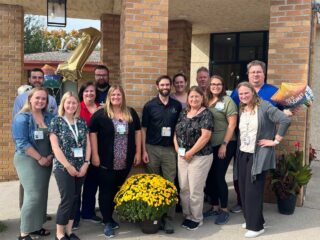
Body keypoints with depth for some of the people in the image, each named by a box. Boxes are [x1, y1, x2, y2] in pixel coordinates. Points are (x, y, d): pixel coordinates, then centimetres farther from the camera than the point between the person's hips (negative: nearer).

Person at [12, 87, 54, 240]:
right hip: (28, 160, -6)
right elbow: (22, 142, -15)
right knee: (33, 195, -11)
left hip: (46, 161, 6)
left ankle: (35, 226, 23)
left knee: (42, 194, 10)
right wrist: (40, 158, -15)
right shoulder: (22, 118, -9)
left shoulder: (49, 117, 8)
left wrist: (50, 156, -4)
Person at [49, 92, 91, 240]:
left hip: (80, 167, 5)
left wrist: (86, 163, -3)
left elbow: (87, 144, 8)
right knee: (67, 198, -6)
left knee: (75, 198, 9)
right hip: (63, 167, -5)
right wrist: (68, 166, -13)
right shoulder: (56, 121, -5)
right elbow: (55, 147, -11)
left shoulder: (81, 122, 8)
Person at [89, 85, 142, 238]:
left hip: (125, 162, 4)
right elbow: (92, 133, -5)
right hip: (106, 161, -3)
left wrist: (138, 152, 6)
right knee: (106, 191, 1)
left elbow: (137, 132, 11)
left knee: (117, 190, 13)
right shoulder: (100, 114, -3)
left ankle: (109, 217, 29)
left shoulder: (131, 113, 8)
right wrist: (95, 155, -10)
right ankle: (107, 222, 12)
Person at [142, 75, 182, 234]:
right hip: (152, 148, -1)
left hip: (170, 149, 1)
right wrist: (144, 151, -4)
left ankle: (168, 218, 7)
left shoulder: (177, 106, 5)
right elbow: (144, 129, 1)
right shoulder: (149, 105, 0)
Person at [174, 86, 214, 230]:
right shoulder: (183, 113, 10)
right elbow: (176, 131, 15)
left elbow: (205, 136, -17)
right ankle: (187, 215, 27)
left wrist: (190, 153, -15)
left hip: (200, 157, -6)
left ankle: (197, 219, 19)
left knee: (195, 190, 2)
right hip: (182, 156, 6)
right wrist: (177, 147, -2)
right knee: (183, 188, 10)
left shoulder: (206, 114, -9)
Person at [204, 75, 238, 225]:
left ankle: (224, 210, 14)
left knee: (219, 177, -1)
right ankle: (214, 207, 27)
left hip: (224, 145, -5)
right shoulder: (206, 101, 9)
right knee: (210, 177, 11)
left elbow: (232, 124, -9)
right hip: (209, 145, 5)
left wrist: (224, 144, -13)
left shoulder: (227, 101, -5)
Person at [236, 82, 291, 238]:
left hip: (259, 156, -7)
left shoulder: (264, 107, -12)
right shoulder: (242, 110, 11)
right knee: (244, 189, 11)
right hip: (243, 155, 7)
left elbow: (285, 120, -19)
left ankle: (256, 226, 8)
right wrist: (239, 150, 12)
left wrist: (275, 141, -16)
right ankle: (250, 219, 27)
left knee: (253, 190, -5)